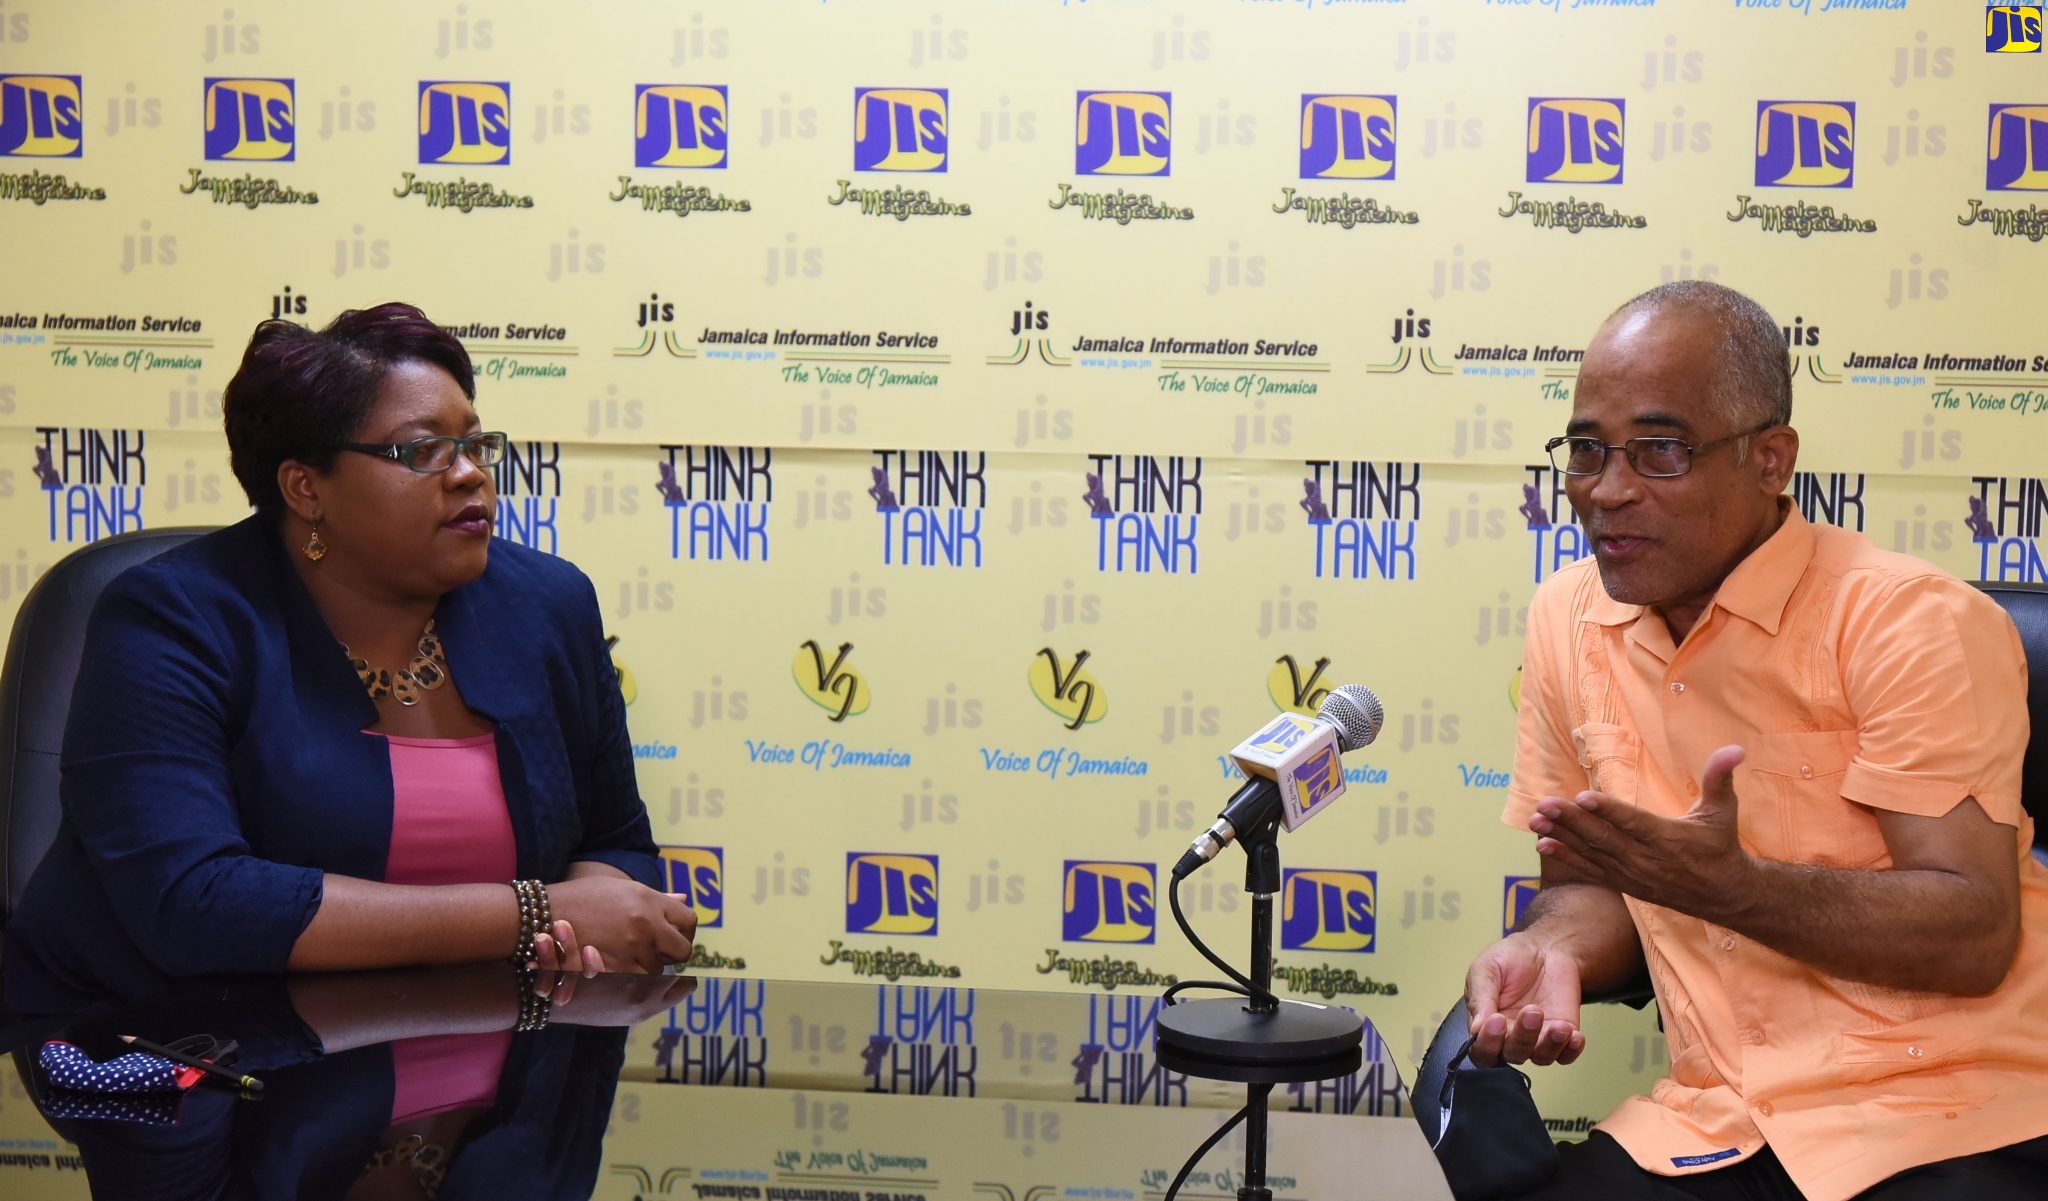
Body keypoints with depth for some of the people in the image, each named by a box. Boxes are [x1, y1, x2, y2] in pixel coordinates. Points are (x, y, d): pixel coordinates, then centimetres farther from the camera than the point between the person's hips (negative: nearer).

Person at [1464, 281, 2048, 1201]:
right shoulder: (1566, 619, 7)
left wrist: (1729, 885, -27)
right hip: (1713, 1122, 4)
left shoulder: (1913, 623, -11)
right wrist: (1552, 949, -8)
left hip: (1950, 1120, -4)